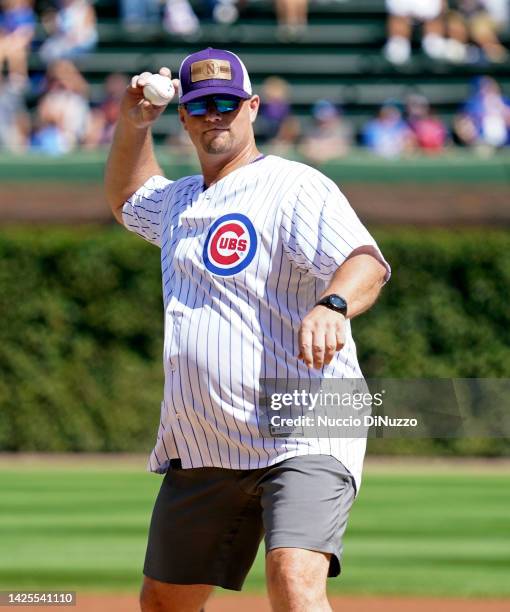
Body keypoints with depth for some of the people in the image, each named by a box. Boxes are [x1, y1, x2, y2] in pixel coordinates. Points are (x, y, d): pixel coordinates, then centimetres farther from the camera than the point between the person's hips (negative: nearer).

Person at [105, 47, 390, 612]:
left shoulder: (295, 188, -10)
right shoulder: (181, 201, 17)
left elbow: (367, 263, -26)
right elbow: (127, 198, 41)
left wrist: (332, 305, -49)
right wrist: (132, 125, 21)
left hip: (302, 438, -8)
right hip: (200, 452, 8)